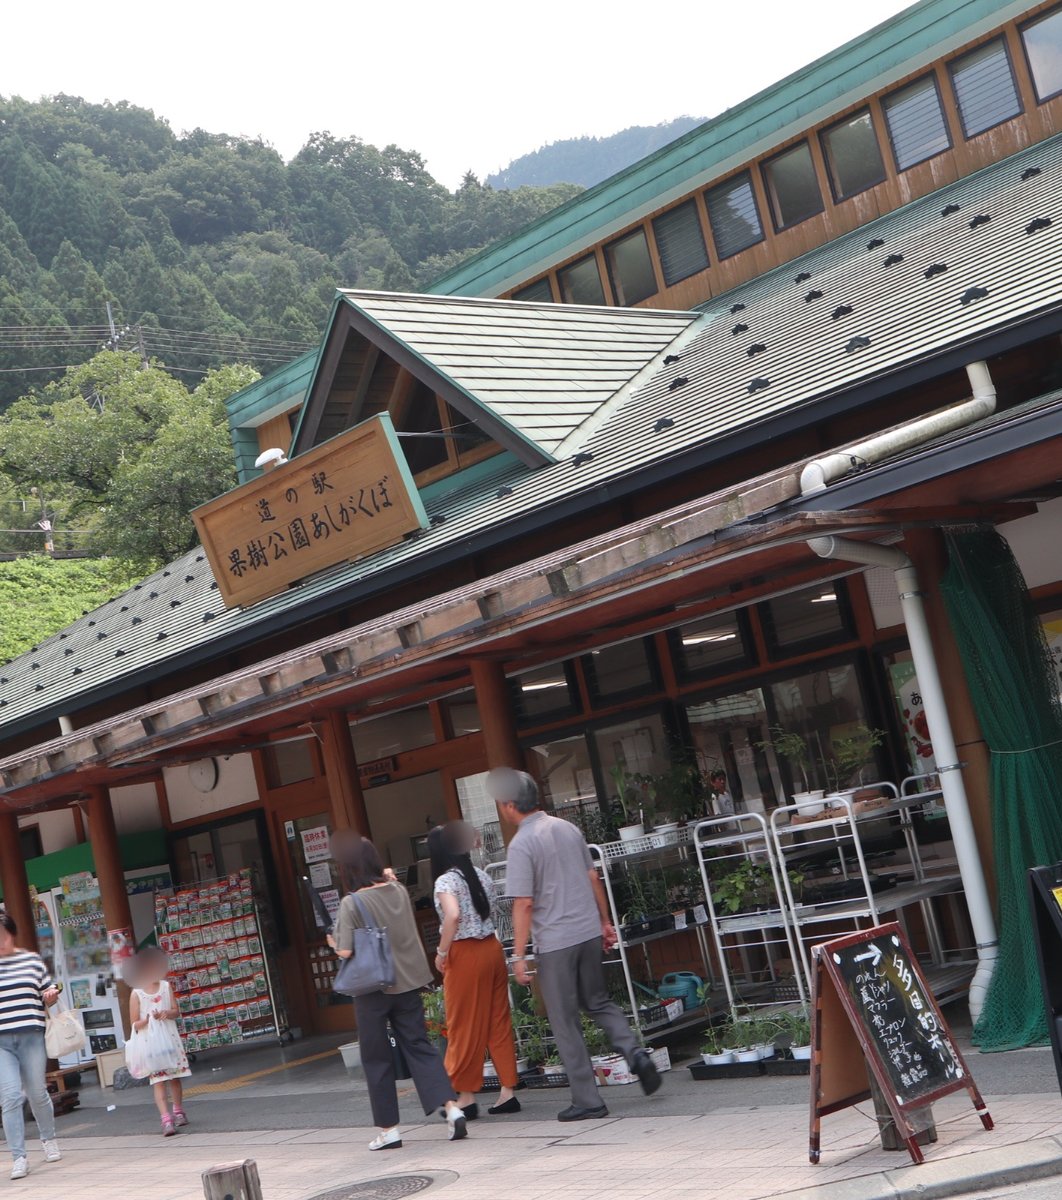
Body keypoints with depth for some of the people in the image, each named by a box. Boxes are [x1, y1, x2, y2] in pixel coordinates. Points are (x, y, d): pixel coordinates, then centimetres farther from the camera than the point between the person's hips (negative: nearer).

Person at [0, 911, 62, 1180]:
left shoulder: (32, 959, 7)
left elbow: (47, 992, 15)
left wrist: (51, 997, -7)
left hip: (31, 1036, 1)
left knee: (37, 1093, 9)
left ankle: (48, 1139, 34)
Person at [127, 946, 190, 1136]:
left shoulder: (166, 986, 4)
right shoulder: (136, 993, -5)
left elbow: (176, 1011, 7)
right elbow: (134, 1024, -4)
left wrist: (167, 1013, -15)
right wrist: (149, 1019, -23)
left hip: (170, 1039, 3)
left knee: (175, 1077, 12)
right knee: (158, 1081, -10)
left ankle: (178, 1112, 32)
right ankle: (166, 1120, -18)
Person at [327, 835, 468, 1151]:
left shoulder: (351, 903, -16)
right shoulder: (399, 890, 1)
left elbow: (346, 951, -18)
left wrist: (334, 942, 3)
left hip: (373, 988, -5)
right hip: (408, 982, 5)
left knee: (376, 1058, 8)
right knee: (419, 1045, 10)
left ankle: (388, 1128, 13)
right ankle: (451, 1106, -6)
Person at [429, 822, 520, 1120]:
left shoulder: (446, 881, -13)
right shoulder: (482, 876, 10)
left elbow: (453, 915, -27)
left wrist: (441, 953, -18)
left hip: (465, 955, -7)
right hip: (492, 948, 7)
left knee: (464, 1027, 3)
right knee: (498, 1022, 10)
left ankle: (465, 1097, 10)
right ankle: (508, 1092, 12)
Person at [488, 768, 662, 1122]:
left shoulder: (521, 844, -14)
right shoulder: (567, 828, 7)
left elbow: (524, 904, -17)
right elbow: (593, 878, 13)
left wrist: (518, 955, -12)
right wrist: (605, 922, 22)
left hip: (554, 943, -6)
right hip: (589, 933, 6)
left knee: (566, 1023, 5)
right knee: (598, 1002, 23)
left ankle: (587, 1100, 8)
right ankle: (635, 1053, 2)